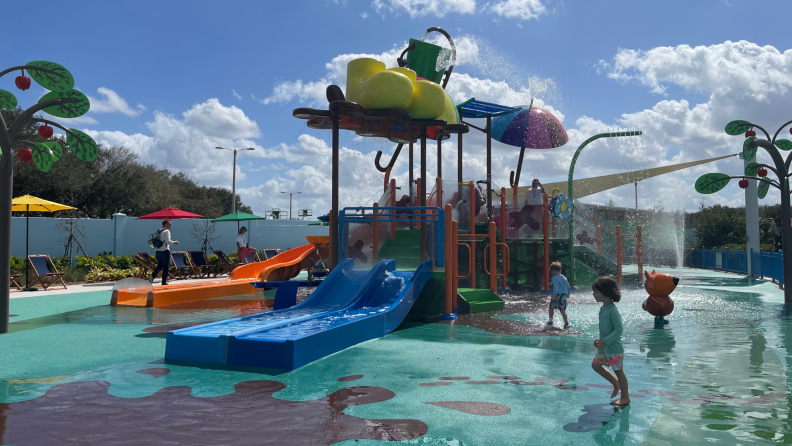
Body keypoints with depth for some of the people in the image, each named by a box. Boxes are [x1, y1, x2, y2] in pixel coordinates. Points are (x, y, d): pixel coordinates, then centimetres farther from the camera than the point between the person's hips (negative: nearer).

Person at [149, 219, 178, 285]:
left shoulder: (158, 232, 15)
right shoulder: (167, 231, -9)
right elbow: (168, 241, -19)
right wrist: (174, 242, -3)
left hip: (157, 251, 7)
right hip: (165, 251, -7)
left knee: (159, 266, 17)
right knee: (166, 267, 1)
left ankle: (152, 276, -7)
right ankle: (164, 282, 2)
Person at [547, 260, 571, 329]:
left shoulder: (554, 278, -10)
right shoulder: (564, 278, 14)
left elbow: (555, 288, -20)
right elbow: (568, 287, 19)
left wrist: (553, 296, -21)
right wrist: (567, 294, 30)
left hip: (557, 295, -6)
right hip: (564, 296, 6)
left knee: (551, 307, 16)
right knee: (562, 310, 4)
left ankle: (551, 320, 20)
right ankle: (566, 323, -7)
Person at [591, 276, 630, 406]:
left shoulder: (612, 310, -23)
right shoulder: (603, 308, 4)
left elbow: (619, 329, -25)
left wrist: (605, 341, -27)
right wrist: (600, 339, 7)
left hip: (614, 347, -9)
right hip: (604, 347, 9)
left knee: (618, 371, 4)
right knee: (596, 365, 14)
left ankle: (625, 397, 20)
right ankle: (616, 383, 29)